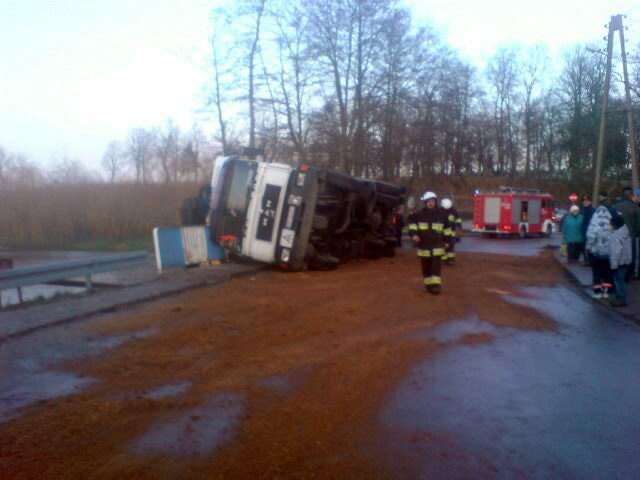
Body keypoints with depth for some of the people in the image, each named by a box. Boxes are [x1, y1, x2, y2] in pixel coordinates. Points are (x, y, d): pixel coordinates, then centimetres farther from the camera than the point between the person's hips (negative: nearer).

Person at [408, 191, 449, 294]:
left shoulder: (442, 214, 2)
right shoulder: (420, 214, -1)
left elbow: (446, 229, 10)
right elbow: (412, 223, 3)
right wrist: (413, 234, -14)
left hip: (437, 245, -1)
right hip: (424, 245, 1)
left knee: (436, 267, -6)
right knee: (426, 267, 8)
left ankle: (436, 285, -6)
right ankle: (428, 284, 19)